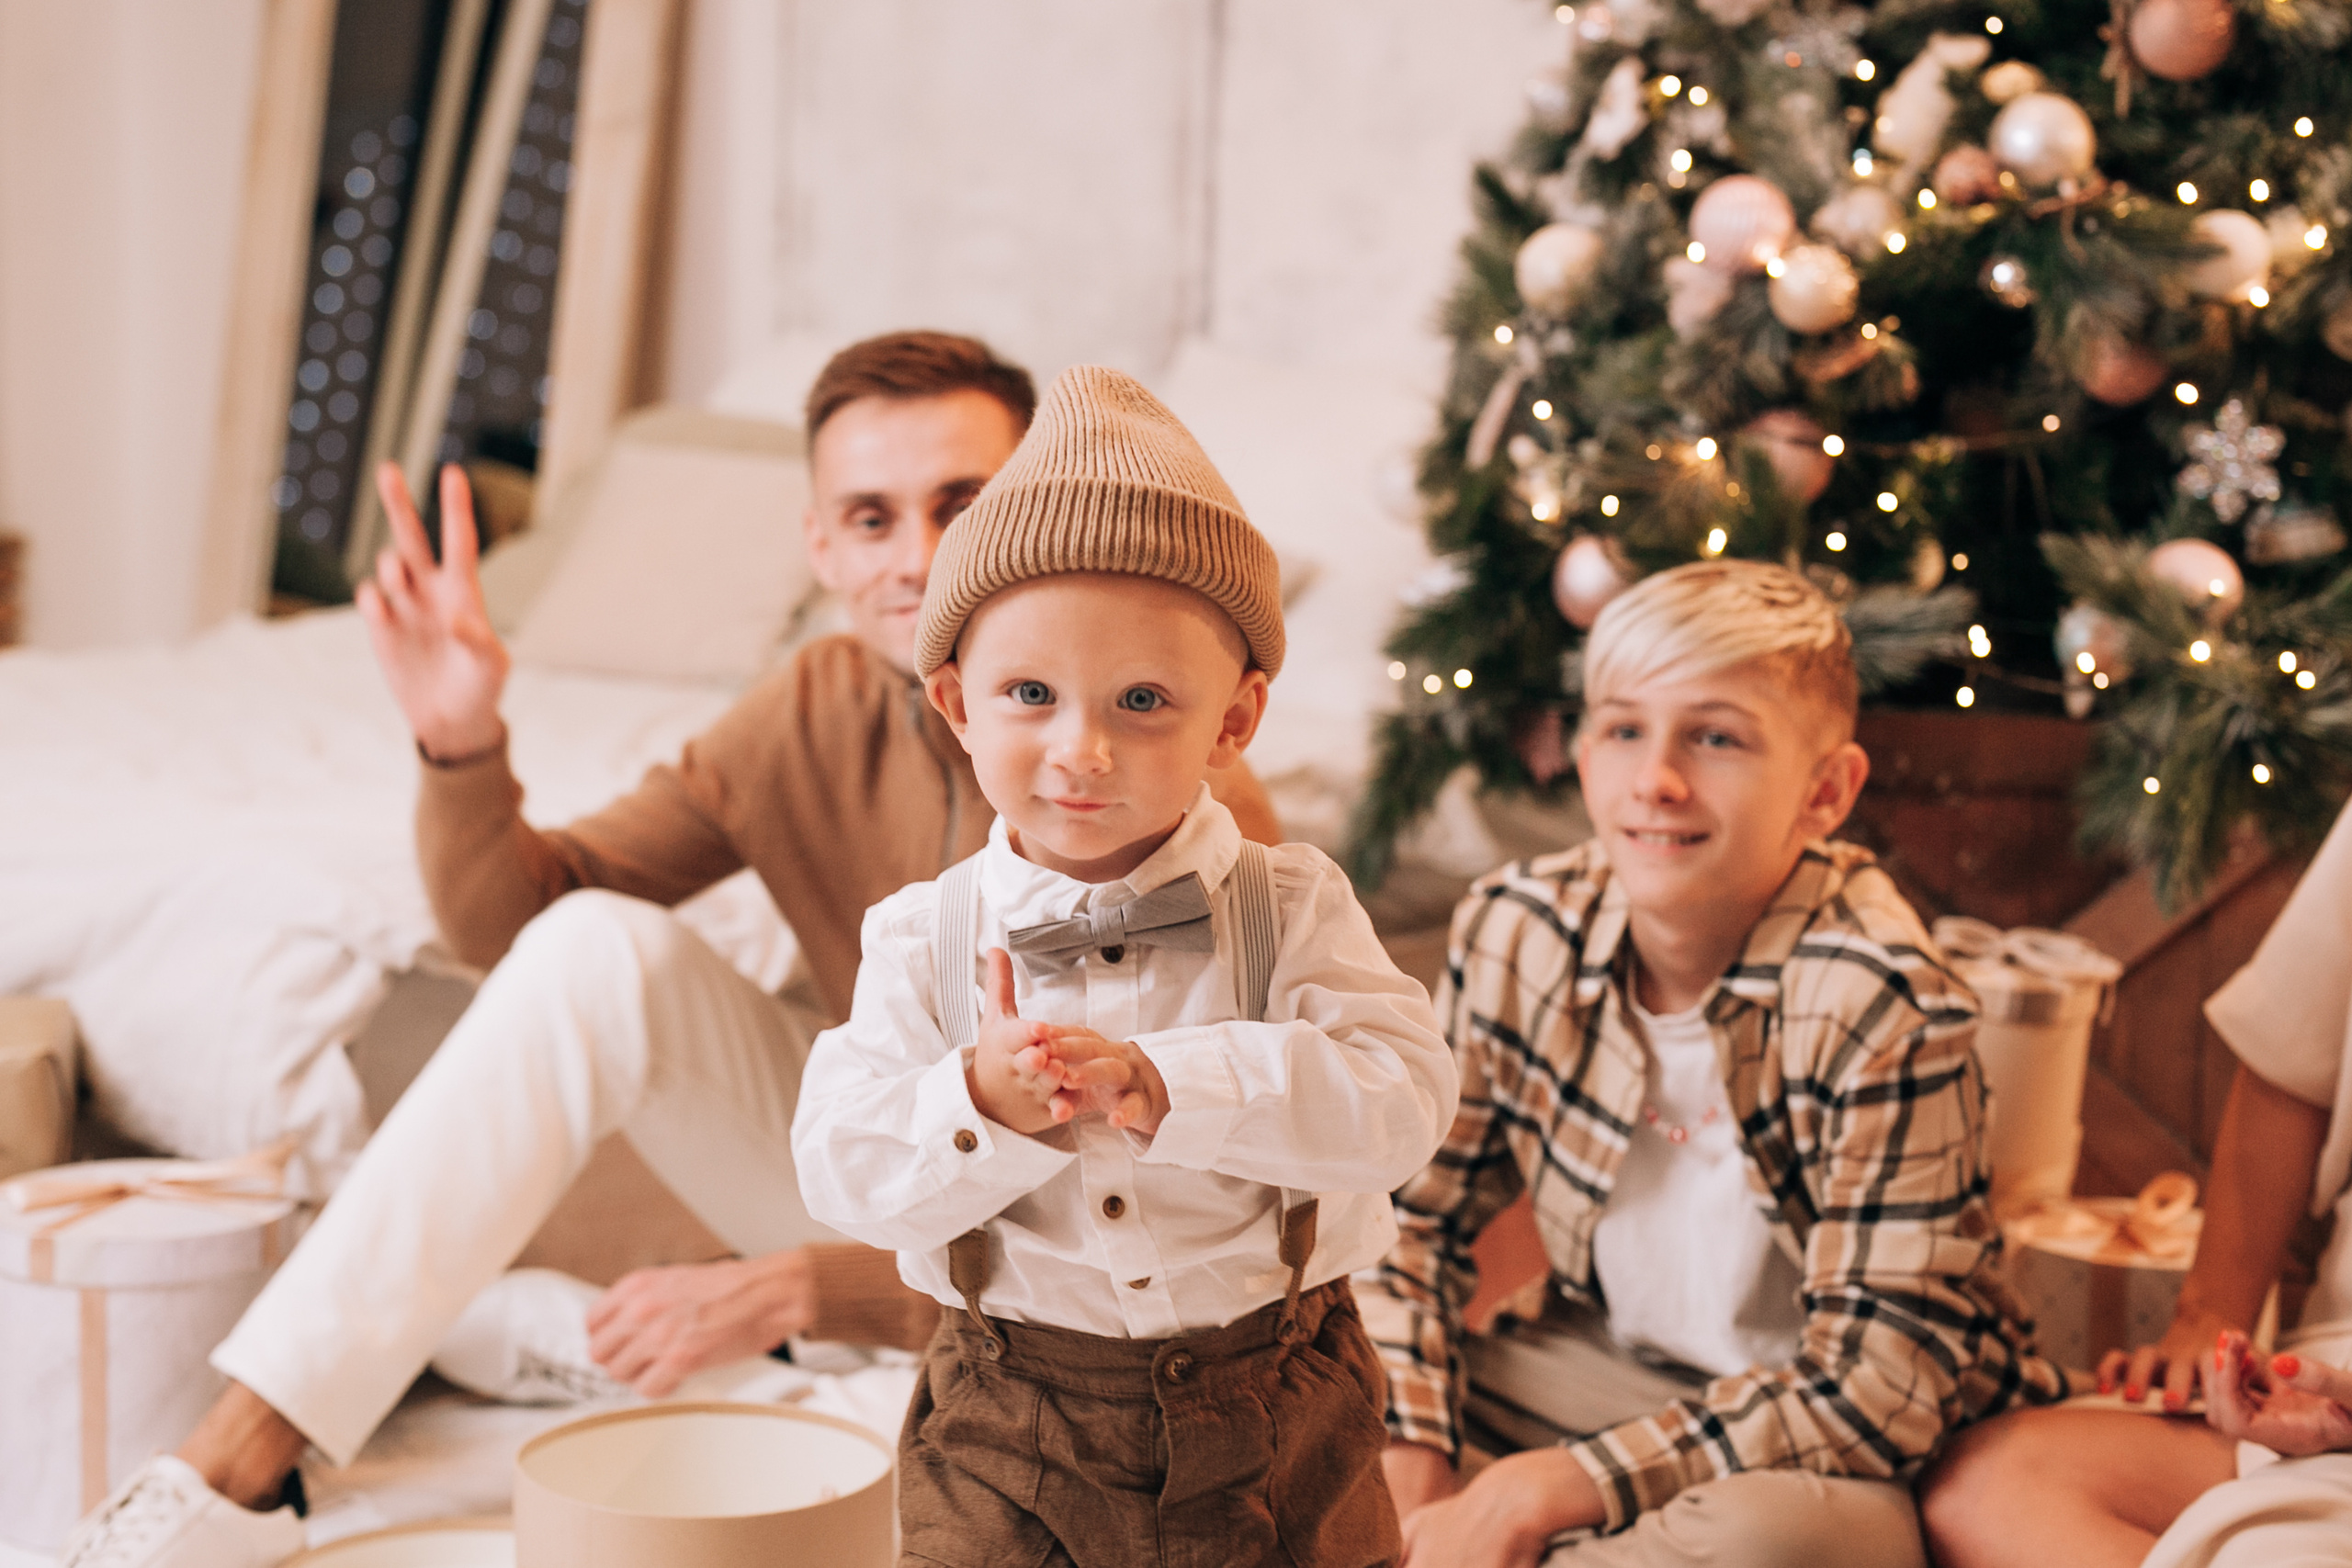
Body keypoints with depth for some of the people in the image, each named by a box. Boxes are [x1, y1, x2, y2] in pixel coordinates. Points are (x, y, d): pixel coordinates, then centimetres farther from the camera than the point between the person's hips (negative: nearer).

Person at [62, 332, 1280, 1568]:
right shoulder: (815, 714, -6)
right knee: (599, 948, -19)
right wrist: (460, 746, -22)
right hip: (865, 1185, 4)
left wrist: (799, 1289, -30)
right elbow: (507, 924, -1)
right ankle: (236, 1463, -20)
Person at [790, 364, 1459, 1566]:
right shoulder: (922, 939, -4)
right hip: (1007, 1425, 0)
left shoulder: (1294, 907, -6)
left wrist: (1162, 1085, -31)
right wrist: (982, 1106, -30)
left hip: (1270, 1421, 0)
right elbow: (842, 1169, -10)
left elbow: (1398, 1097, -20)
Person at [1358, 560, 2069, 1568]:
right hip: (1608, 1373, 4)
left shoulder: (1881, 1010, -25)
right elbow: (1415, 1210, 2)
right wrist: (1408, 1482, -14)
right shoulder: (1515, 933, -9)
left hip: (1853, 1464, -4)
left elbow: (1875, 1390, -26)